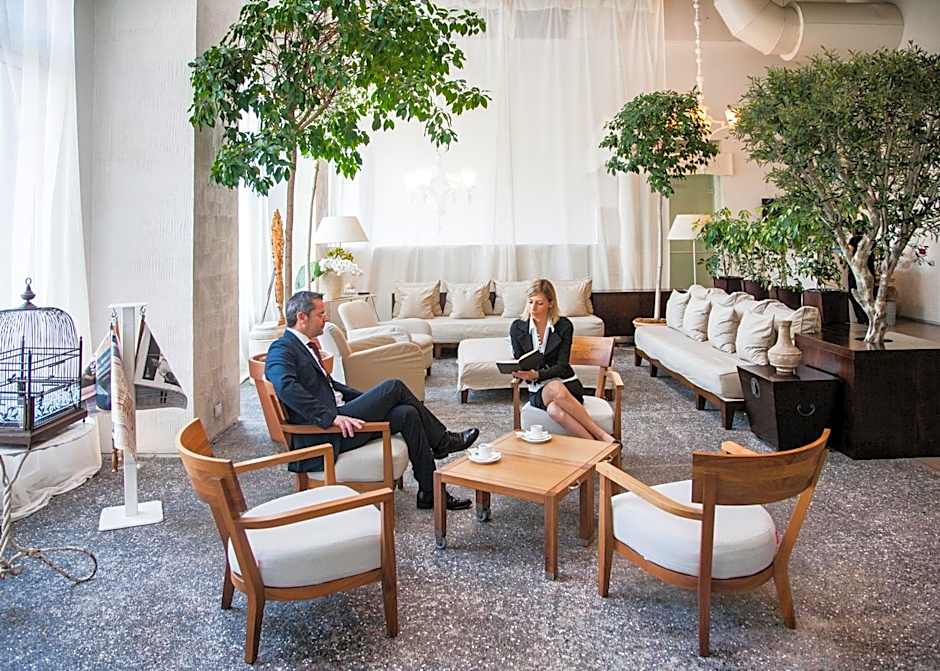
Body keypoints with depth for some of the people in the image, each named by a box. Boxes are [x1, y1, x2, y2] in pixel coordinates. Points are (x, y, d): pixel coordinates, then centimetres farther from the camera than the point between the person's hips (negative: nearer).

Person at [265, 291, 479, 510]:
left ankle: (430, 492, 3)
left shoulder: (306, 345, 20)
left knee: (407, 414, -4)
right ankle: (441, 441, 5)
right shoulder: (281, 349, -10)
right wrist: (332, 416, -32)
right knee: (394, 387, -13)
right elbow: (286, 387, -29)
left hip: (335, 418, 9)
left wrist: (371, 400, 19)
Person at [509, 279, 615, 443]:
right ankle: (601, 439, -35)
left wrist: (537, 374, -26)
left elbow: (561, 366, -9)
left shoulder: (564, 325, -5)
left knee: (555, 410, -38)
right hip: (539, 390, 1)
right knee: (555, 388, -38)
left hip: (567, 383, -1)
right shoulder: (517, 328, 1)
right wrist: (520, 373, -20)